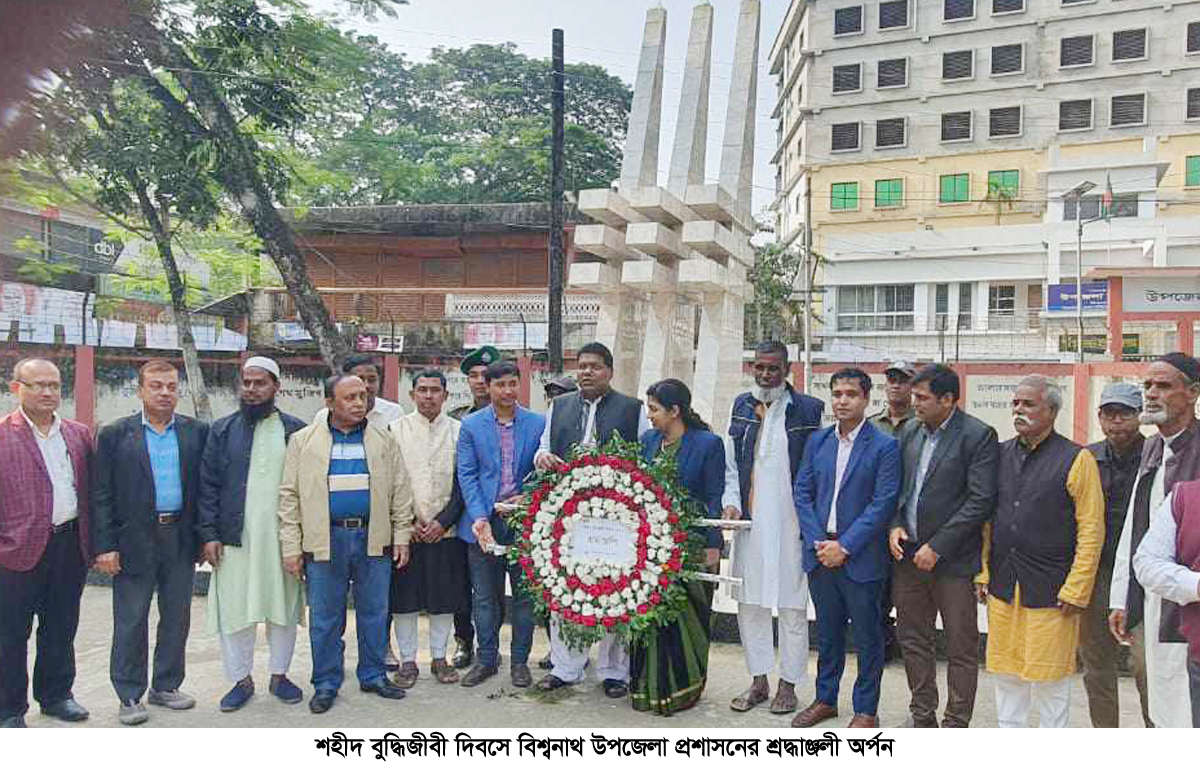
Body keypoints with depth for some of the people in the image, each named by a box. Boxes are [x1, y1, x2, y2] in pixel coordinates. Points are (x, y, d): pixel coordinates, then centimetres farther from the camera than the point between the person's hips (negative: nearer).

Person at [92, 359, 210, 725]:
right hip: (134, 541, -2)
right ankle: (129, 696, 18)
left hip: (181, 540, 3)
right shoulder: (115, 434, 0)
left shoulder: (197, 432, 5)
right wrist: (105, 546, -9)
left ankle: (166, 686, 27)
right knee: (131, 623, 5)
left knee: (177, 618, 12)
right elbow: (101, 495, -2)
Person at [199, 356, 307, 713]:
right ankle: (241, 679, 20)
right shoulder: (223, 430, 5)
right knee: (234, 611, 4)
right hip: (234, 537, 0)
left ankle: (280, 675, 25)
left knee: (284, 609, 8)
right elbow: (208, 485, 3)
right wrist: (209, 535, -5)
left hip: (283, 538, 0)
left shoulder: (295, 430, 3)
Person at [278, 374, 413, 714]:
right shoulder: (303, 441, 2)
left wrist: (402, 536, 2)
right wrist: (291, 547, -3)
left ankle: (373, 675, 26)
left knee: (374, 614, 10)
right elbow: (290, 495, 1)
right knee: (324, 618, 6)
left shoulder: (383, 440, 6)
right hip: (325, 541, -1)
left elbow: (400, 491, 8)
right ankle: (326, 683, 21)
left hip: (374, 539, 1)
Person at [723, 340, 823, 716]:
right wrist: (731, 502, -2)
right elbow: (731, 464, 11)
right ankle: (759, 680, 26)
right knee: (749, 603, 11)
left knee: (792, 606, 5)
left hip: (792, 522, -4)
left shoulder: (808, 409, -3)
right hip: (750, 520, 4)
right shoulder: (741, 406, 9)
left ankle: (788, 683, 20)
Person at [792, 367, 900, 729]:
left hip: (861, 559, -4)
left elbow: (883, 504, -13)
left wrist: (844, 546, -16)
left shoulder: (884, 447, -8)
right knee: (827, 632, 17)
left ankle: (866, 710, 23)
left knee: (867, 637, 8)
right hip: (820, 554, 4)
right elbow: (803, 493, 6)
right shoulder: (818, 441, 7)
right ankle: (825, 699, 32)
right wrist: (818, 542, -6)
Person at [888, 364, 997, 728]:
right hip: (908, 555, 6)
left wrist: (937, 547, -17)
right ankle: (922, 716, 31)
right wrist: (895, 525, -2)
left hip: (953, 560, -6)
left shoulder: (978, 436, -11)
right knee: (914, 640, 16)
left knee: (961, 649, 5)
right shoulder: (910, 431, 9)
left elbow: (981, 500, -16)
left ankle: (956, 724, 18)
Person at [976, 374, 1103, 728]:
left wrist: (1076, 590, -12)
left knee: (1050, 676, 5)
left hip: (1051, 591, -5)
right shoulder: (1001, 454, 9)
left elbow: (1091, 530, -9)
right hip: (1002, 587, 5)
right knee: (1006, 672, 13)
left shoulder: (1077, 459, -7)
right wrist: (983, 573, 8)